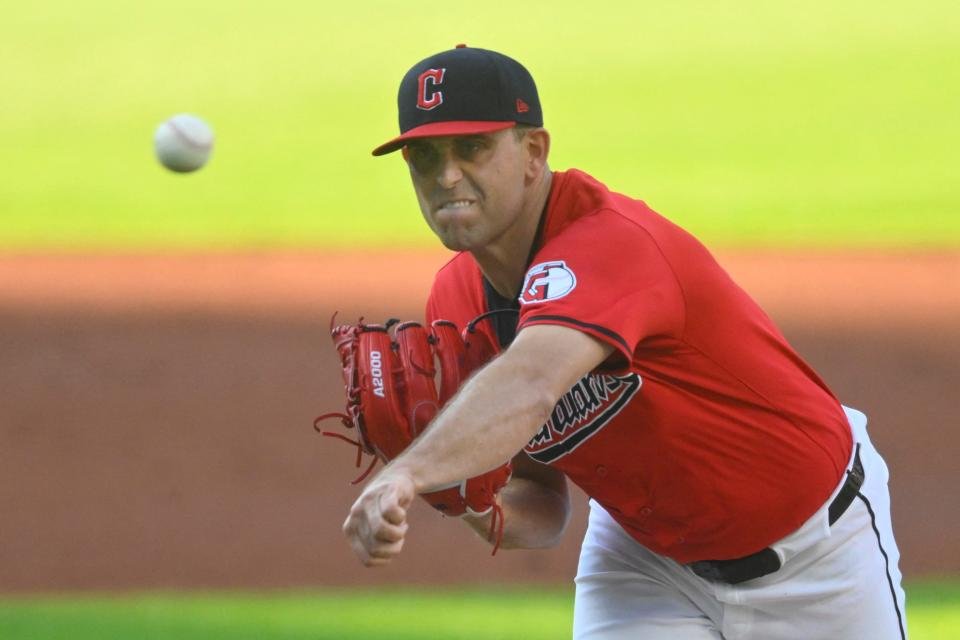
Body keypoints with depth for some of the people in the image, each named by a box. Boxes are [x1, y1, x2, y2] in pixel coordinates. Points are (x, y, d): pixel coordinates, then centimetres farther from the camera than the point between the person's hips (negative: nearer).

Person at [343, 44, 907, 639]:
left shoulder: (608, 241, -32)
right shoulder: (456, 300, -9)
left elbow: (530, 385, -54)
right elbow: (544, 504, -3)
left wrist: (408, 472, -71)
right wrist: (483, 510, -28)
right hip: (643, 557, 5)